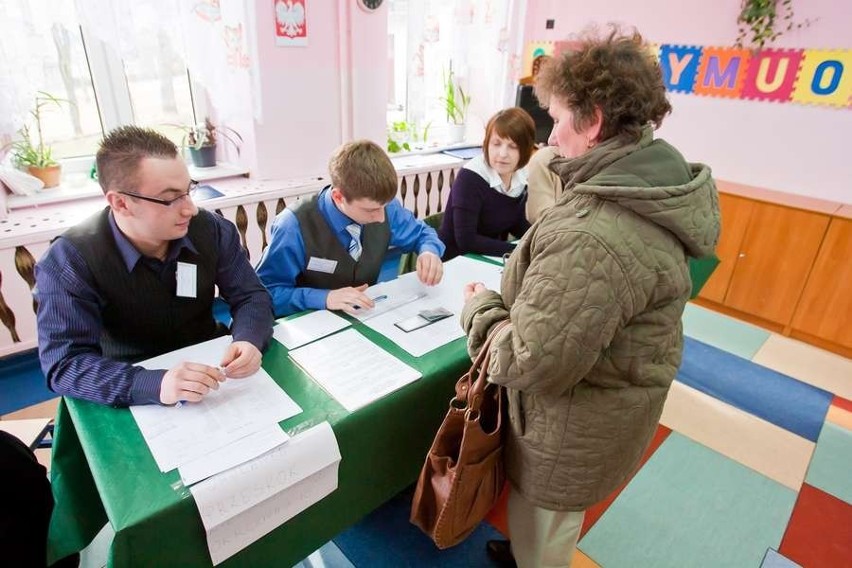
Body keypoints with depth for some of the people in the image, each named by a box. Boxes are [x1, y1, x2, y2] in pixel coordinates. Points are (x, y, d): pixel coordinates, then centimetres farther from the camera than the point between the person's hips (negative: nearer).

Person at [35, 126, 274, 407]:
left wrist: (248, 340, -28)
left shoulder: (212, 229, -11)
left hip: (209, 367, 3)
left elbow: (251, 295, -5)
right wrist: (154, 384, -40)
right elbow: (63, 364, -23)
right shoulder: (69, 260, -18)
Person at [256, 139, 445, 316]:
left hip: (367, 317, 3)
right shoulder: (295, 227, -20)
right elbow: (264, 294, -17)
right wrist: (323, 298, -30)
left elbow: (421, 233, 8)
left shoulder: (385, 207, -9)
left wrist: (428, 251, -14)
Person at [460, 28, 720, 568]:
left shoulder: (589, 236, -37)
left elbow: (530, 363, -31)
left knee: (542, 523, 21)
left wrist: (482, 305, -15)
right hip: (611, 399, 9)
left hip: (576, 421, -9)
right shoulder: (654, 186, -3)